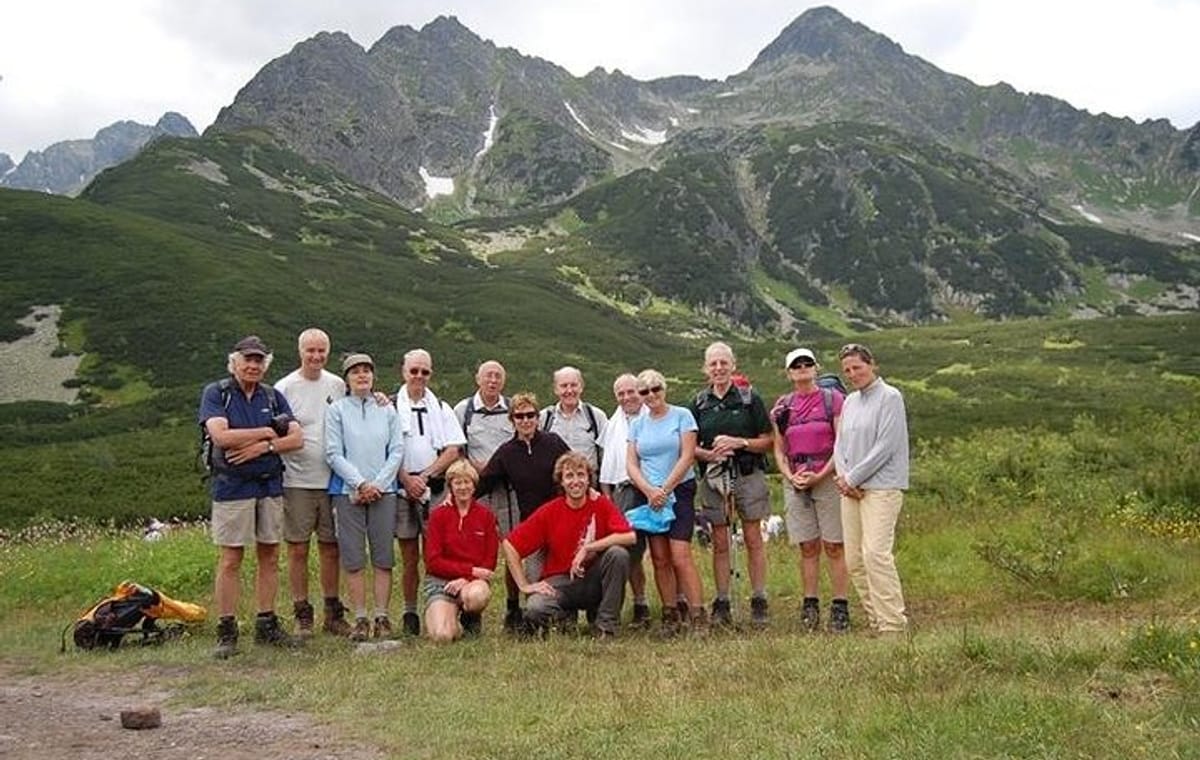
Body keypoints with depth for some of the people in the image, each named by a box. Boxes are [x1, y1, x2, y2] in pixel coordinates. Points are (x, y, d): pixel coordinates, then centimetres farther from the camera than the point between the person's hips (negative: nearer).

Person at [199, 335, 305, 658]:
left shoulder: (273, 397, 11)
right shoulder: (215, 393, -2)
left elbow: (297, 438, 3)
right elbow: (221, 436, -17)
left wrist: (263, 447, -14)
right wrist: (268, 431, -9)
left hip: (270, 486, 5)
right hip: (232, 487, -5)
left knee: (269, 557, 9)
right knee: (230, 561, -1)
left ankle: (266, 625, 18)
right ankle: (226, 632, 5)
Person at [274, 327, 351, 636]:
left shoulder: (337, 386, 9)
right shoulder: (284, 388, -3)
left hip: (332, 480, 3)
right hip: (297, 481, -3)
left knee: (330, 548, 10)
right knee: (298, 550, 3)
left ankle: (333, 613, 20)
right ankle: (302, 615, 13)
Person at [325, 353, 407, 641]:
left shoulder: (388, 410, 9)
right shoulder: (337, 410, 4)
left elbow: (397, 451, 5)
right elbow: (333, 454, -2)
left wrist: (378, 484, -6)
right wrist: (360, 483, -9)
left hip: (383, 491, 1)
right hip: (348, 492, -1)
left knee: (383, 557, 1)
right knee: (353, 558, 0)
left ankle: (382, 617, 7)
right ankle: (360, 619, 8)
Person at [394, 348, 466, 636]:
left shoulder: (441, 409, 12)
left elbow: (453, 450, 5)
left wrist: (425, 475, -6)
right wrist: (407, 479, -11)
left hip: (436, 487, 1)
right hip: (402, 487, -1)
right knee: (409, 556, 4)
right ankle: (410, 614, 11)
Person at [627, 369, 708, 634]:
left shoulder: (681, 416, 0)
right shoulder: (637, 424, 11)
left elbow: (687, 456, -7)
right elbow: (631, 463, 6)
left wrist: (665, 489, -10)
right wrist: (649, 490, -10)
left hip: (679, 491, -4)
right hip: (648, 495, 4)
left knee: (680, 556, -12)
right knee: (659, 558, 3)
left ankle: (698, 615, -9)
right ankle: (670, 614, 11)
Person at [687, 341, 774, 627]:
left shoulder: (749, 399, 3)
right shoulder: (698, 404, 8)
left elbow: (767, 441, 2)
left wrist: (739, 443, -13)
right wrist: (709, 454, -11)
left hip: (748, 475, -2)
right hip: (713, 478, 2)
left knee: (753, 539, 0)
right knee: (719, 542, 5)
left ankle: (759, 602, 6)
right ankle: (722, 605, 11)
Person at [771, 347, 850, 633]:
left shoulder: (833, 399, 0)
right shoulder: (782, 405, 11)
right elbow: (779, 450, 13)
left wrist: (820, 476, -12)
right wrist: (790, 477, -4)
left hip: (828, 478, -3)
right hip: (795, 482, 3)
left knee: (833, 546, -2)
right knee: (807, 547, 6)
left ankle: (840, 608, 1)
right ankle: (810, 604, 11)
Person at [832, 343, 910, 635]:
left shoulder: (889, 397, -5)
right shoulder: (850, 401, 17)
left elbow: (885, 446, -11)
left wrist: (853, 478, -9)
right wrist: (843, 477, -2)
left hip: (881, 487, -7)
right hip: (851, 489, 7)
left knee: (876, 553, -17)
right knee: (854, 559, 4)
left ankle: (893, 623, -12)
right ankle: (875, 619, 12)